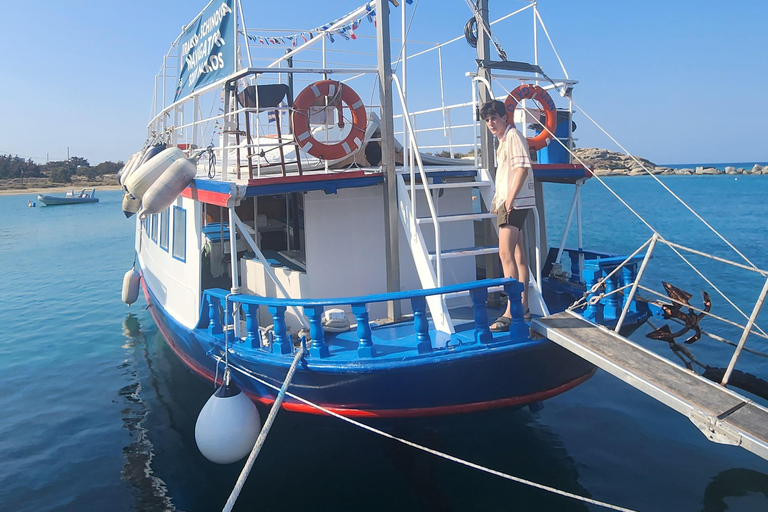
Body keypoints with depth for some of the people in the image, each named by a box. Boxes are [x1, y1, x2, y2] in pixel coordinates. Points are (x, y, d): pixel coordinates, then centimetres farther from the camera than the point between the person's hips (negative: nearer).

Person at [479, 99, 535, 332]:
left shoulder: (513, 136, -9)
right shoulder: (503, 140, 21)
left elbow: (522, 168, -20)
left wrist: (510, 199, -22)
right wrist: (499, 200, 21)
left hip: (515, 203, -10)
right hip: (508, 204, 10)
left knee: (506, 254, -15)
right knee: (517, 254, 11)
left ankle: (511, 313, -14)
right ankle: (523, 308, 17)